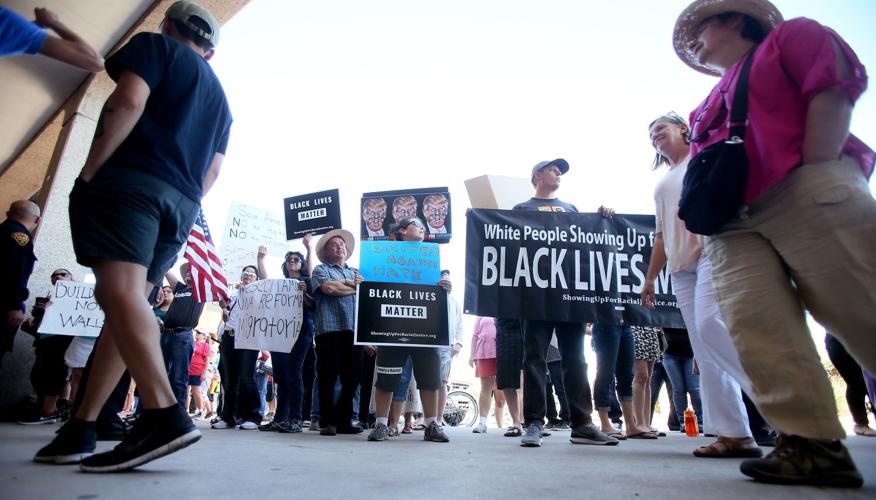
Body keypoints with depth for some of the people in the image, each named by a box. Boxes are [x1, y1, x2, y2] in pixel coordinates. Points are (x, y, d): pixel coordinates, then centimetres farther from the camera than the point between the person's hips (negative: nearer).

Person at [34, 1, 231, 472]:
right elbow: (212, 171, 21)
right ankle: (81, 428, 6)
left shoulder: (156, 45, 11)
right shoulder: (219, 96, 29)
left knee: (119, 292, -20)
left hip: (132, 180, -7)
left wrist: (89, 171, -7)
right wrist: (185, 206, 19)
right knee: (127, 300, 5)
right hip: (183, 204, 7)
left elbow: (128, 102, -9)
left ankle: (163, 412, -35)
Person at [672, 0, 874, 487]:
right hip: (733, 224, 6)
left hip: (808, 196, -5)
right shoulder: (712, 103, 33)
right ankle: (813, 444, -10)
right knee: (754, 325, -12)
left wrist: (813, 173, -11)